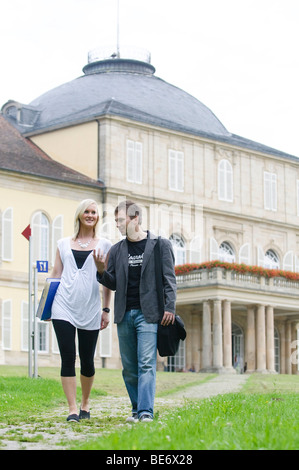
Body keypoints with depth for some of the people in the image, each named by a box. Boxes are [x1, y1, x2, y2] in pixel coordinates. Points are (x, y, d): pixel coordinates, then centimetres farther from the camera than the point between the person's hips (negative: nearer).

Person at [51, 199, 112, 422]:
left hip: (90, 310, 0)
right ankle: (72, 409, -6)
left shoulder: (104, 245, 10)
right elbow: (55, 275, 15)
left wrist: (106, 309, 3)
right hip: (64, 307, 0)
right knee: (68, 358, -8)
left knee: (87, 360, 4)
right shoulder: (64, 244, 13)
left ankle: (85, 404, 25)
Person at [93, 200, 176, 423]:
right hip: (124, 314, 5)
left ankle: (146, 411, -14)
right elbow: (113, 284, 14)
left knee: (146, 363, -12)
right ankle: (137, 409, 17)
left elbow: (169, 279, 0)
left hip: (148, 314, -5)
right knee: (129, 367, 6)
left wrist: (170, 308, -8)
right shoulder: (117, 250, 13)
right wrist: (102, 271, -6)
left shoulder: (160, 245, 2)